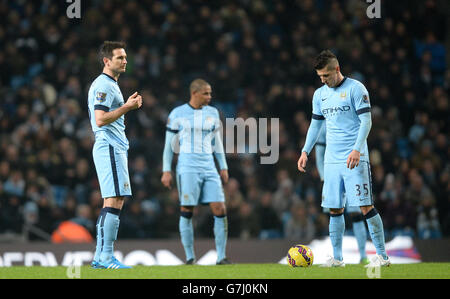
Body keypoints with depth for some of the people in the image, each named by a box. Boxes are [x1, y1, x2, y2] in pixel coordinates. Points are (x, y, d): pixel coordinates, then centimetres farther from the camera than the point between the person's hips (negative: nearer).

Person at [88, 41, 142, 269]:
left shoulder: (110, 85, 22)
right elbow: (101, 120, -20)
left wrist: (129, 106, 16)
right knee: (114, 201, -14)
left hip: (115, 148, 11)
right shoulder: (103, 85, -11)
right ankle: (106, 256, -16)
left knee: (113, 203, 10)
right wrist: (127, 107, -16)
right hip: (110, 148, -11)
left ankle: (100, 257, 11)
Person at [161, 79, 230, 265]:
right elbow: (169, 144, 4)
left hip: (209, 168, 4)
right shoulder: (178, 114, 1)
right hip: (187, 168, -4)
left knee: (220, 210, -7)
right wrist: (166, 170, 0)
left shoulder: (212, 113, 13)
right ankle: (190, 257, 4)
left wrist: (223, 167, 16)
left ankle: (221, 257, -3)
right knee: (186, 212, -5)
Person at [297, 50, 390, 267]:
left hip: (355, 159, -6)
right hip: (331, 160, 6)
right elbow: (315, 124, 22)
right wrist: (305, 152, 13)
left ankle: (382, 256, -6)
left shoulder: (355, 88, -5)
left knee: (365, 207, -10)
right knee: (334, 210, 5)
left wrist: (357, 149, -20)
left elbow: (366, 121, -9)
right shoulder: (319, 94, 13)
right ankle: (337, 258, 10)